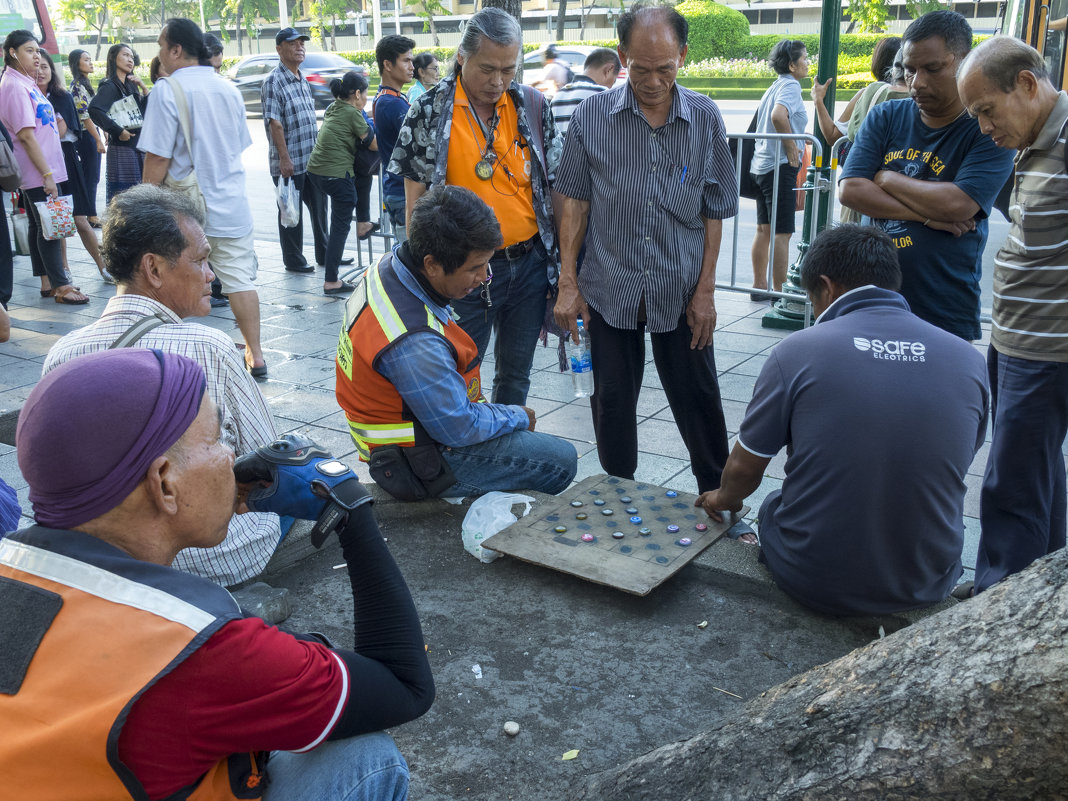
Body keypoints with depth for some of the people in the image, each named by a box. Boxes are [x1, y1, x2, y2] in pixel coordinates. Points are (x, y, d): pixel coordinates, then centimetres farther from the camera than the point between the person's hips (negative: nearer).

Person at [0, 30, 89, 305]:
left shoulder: (27, 83, 15)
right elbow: (26, 135, -19)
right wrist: (46, 174, -20)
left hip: (44, 168, 9)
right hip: (37, 172, -9)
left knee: (41, 227, 12)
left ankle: (47, 283, 19)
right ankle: (61, 286, 0)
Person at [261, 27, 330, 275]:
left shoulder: (302, 80, 14)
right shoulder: (274, 81, -11)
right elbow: (274, 123, -17)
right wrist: (284, 158, -21)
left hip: (313, 159, 8)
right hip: (289, 162, -8)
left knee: (319, 207, 14)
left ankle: (324, 254, 26)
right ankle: (293, 260, 14)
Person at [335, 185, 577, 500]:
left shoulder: (391, 265, -8)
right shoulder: (416, 342, -38)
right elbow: (459, 429, -25)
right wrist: (519, 417, -8)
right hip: (420, 463, -10)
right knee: (561, 460, -4)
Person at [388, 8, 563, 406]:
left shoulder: (533, 105, 3)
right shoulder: (430, 111, -6)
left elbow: (553, 184, 9)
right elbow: (416, 197, -2)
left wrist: (564, 258, 7)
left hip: (530, 264, 3)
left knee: (515, 374, 15)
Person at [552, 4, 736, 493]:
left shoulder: (705, 119, -1)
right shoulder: (591, 117, -3)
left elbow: (715, 211, 3)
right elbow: (573, 203, 2)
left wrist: (705, 290, -1)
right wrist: (568, 283, -1)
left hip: (682, 294, 0)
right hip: (610, 291, 0)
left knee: (698, 399, 9)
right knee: (612, 401, 11)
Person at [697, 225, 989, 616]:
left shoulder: (797, 351, -13)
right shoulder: (970, 362, -4)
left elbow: (743, 470, -3)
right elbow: (948, 472, 12)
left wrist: (724, 498, 20)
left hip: (812, 583, -2)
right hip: (928, 586, 2)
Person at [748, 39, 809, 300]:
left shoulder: (774, 87, 16)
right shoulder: (790, 86, -12)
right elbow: (779, 116, -30)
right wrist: (792, 146, -20)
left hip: (762, 164, 10)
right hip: (780, 167, -10)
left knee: (764, 229, 13)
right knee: (782, 233, -6)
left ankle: (759, 286, 20)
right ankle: (779, 292, -4)